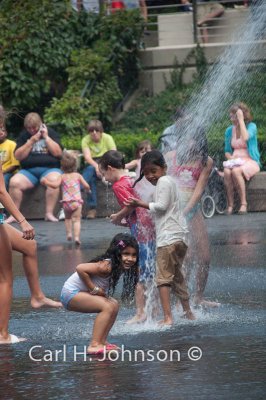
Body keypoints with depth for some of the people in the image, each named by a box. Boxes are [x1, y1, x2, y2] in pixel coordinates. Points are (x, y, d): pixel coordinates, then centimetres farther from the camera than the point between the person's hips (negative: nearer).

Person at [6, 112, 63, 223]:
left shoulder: (51, 133, 8)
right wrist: (31, 141, -7)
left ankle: (49, 213, -30)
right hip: (28, 170, 2)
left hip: (49, 169, -2)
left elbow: (58, 153, -3)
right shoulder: (24, 135, 12)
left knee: (54, 180, -37)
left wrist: (46, 137, -7)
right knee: (14, 182, -28)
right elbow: (18, 156, 1)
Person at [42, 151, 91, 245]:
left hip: (66, 202, 1)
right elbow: (86, 186, 5)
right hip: (77, 201, -1)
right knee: (76, 220, -3)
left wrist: (46, 182, 3)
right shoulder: (78, 175, 8)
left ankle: (69, 233, 14)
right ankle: (77, 236, -19)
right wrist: (87, 189, 28)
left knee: (67, 218, 25)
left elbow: (55, 185, -10)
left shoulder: (62, 177, 4)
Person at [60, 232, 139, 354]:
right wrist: (94, 289, -25)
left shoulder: (119, 267, 2)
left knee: (114, 305, 7)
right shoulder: (107, 266, -26)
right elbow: (80, 269, -33)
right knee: (107, 307, -21)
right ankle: (94, 345, -25)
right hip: (71, 293, -10)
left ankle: (102, 341, 8)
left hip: (80, 292, 10)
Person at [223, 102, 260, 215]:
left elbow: (245, 137, -26)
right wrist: (231, 158, -6)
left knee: (236, 171, -37)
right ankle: (230, 205, -31)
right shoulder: (229, 131, 11)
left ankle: (243, 203, -29)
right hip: (234, 162, 4)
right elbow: (227, 151, 17)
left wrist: (241, 119, -19)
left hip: (250, 162, -4)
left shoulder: (251, 126, -4)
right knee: (227, 172, -32)